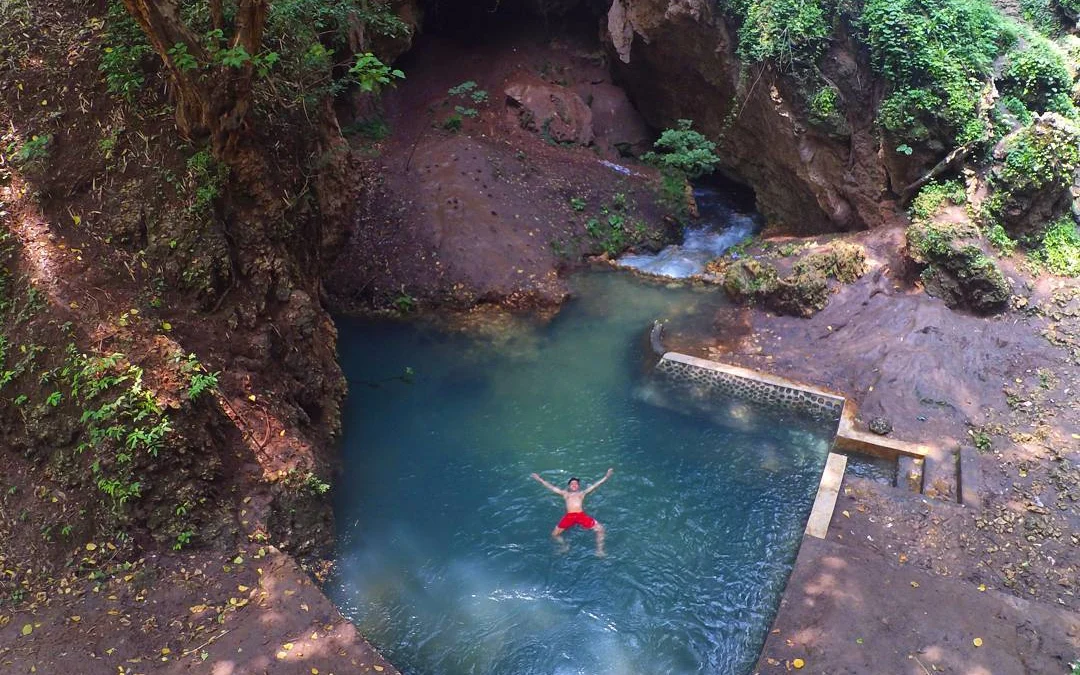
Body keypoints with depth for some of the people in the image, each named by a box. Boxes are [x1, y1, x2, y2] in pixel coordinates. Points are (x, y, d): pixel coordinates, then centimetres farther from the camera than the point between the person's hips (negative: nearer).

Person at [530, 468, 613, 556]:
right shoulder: (565, 494, 30)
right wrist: (540, 480, 27)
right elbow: (551, 487, 29)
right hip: (569, 516, 1)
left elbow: (595, 485, 23)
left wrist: (606, 476, 15)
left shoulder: (582, 493, 29)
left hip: (581, 515, 0)